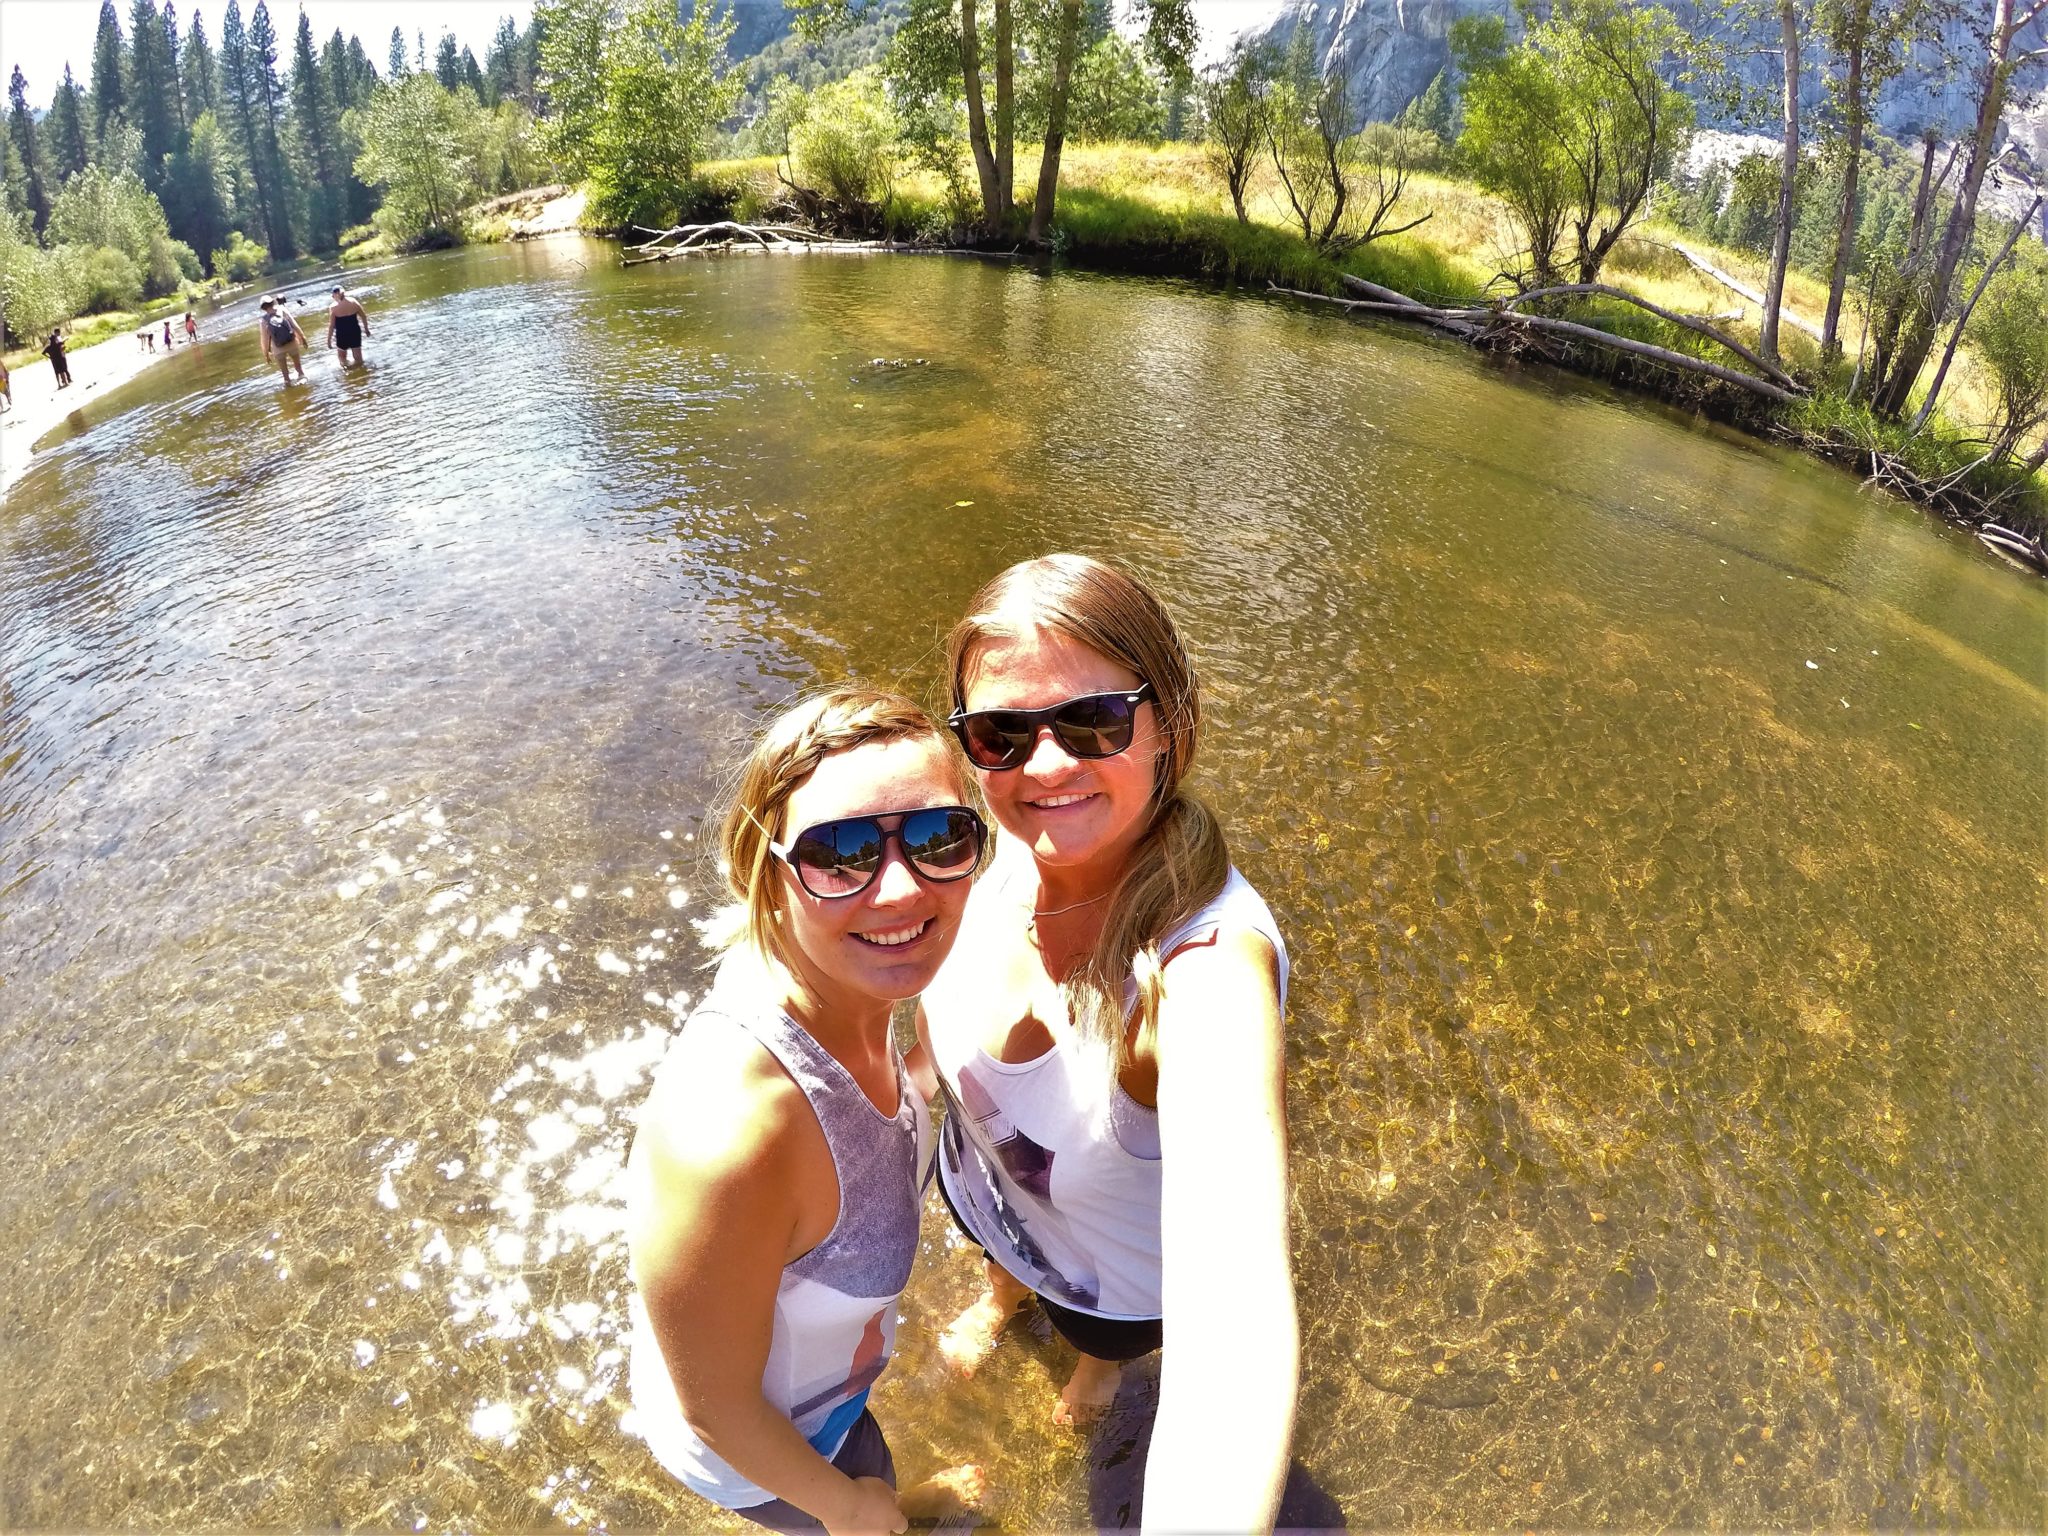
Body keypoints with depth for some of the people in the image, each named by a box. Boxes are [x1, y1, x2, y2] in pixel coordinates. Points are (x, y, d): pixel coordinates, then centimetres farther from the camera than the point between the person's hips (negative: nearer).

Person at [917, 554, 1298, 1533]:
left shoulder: (1210, 965, -48)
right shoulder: (1016, 841, -29)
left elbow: (1234, 1328, -60)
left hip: (1121, 1259, -3)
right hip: (979, 1176, 4)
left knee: (1102, 1334, 35)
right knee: (1001, 1254, 39)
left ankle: (1098, 1359, 72)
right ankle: (1005, 1298, 76)